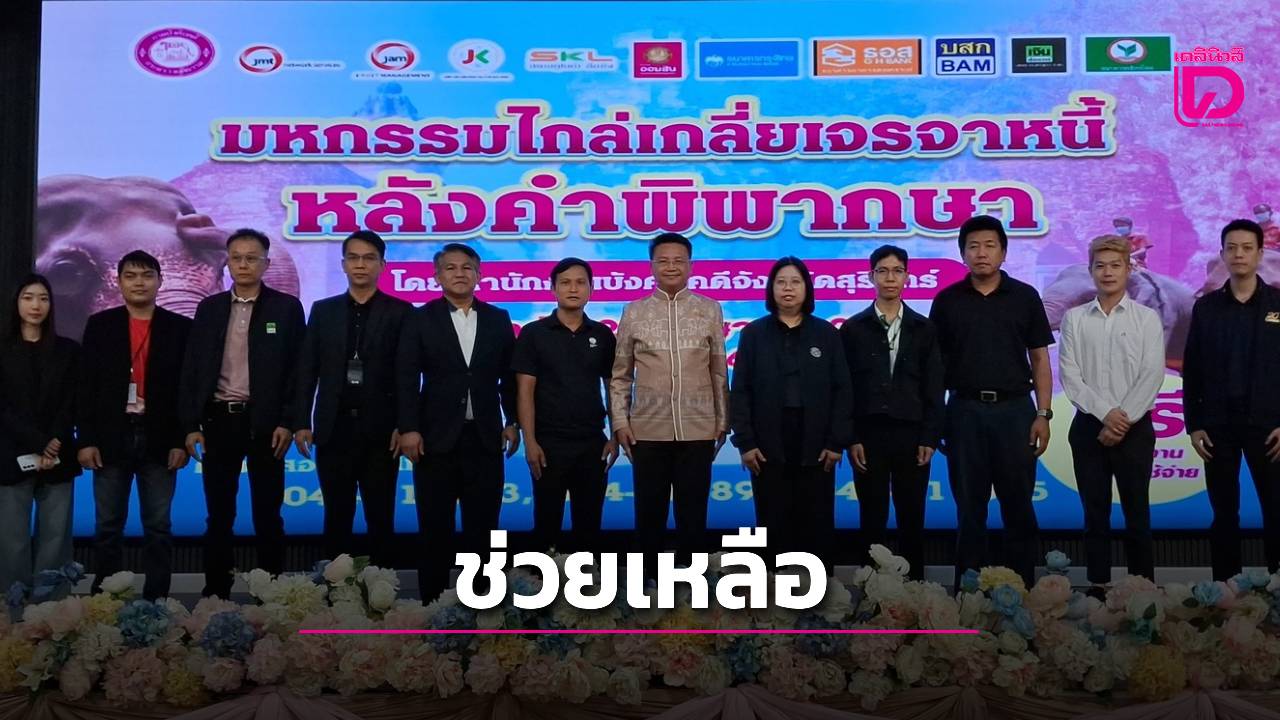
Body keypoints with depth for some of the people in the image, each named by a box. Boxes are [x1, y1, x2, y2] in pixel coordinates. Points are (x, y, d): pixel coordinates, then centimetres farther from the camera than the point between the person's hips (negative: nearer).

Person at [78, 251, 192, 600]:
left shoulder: (180, 328, 3)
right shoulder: (100, 325, 6)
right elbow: (87, 385, 3)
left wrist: (181, 440, -6)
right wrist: (86, 439, -4)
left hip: (159, 439, -1)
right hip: (111, 437, 1)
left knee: (158, 527, 4)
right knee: (108, 526, 6)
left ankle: (156, 599, 10)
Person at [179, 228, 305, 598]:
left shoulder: (286, 307, 1)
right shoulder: (209, 308, 9)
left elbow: (298, 369, -2)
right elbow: (192, 369, 8)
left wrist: (287, 422, -10)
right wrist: (191, 424, 1)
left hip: (264, 422, -2)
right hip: (218, 420, 3)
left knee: (267, 515, 4)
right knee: (219, 515, 8)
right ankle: (216, 591, 17)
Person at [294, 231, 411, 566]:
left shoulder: (400, 311, 2)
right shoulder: (323, 310, 10)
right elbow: (307, 370, 8)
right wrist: (301, 422, 1)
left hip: (380, 429, -2)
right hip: (334, 428, 2)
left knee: (381, 518, 4)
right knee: (337, 517, 8)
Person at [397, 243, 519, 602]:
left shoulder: (498, 319, 9)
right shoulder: (420, 319, 2)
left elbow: (509, 376, 11)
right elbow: (406, 378, -3)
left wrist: (513, 422, 5)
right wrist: (408, 429, -11)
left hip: (484, 437, 2)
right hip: (437, 437, -2)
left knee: (483, 525, 5)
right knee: (435, 528, 5)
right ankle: (432, 600, 14)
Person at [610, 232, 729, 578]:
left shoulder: (710, 310, 5)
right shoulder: (634, 312, 5)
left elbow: (719, 372, 7)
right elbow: (620, 374, 7)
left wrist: (723, 421, 5)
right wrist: (620, 421, 1)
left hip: (698, 430, 0)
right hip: (648, 430, 0)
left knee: (693, 512, 7)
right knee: (649, 511, 8)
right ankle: (650, 580, 21)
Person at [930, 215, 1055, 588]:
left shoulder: (1025, 296, 4)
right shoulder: (947, 300, 4)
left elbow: (1040, 359, 4)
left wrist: (1043, 413, -4)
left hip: (1015, 409, 0)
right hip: (965, 411, 0)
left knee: (1018, 505, 5)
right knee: (969, 507, 6)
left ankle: (1022, 586, 15)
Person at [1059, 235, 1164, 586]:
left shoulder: (1147, 318, 2)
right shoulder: (1074, 319, 4)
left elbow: (1152, 376, -6)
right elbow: (1069, 377, -3)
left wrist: (1123, 419, -14)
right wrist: (1105, 413, -14)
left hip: (1135, 428, -1)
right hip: (1088, 426, 1)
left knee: (1137, 515, 3)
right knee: (1095, 516, 7)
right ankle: (1098, 588, 14)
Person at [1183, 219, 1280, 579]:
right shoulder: (1206, 307, 5)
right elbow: (1192, 370, 6)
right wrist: (1193, 424, 1)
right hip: (1217, 425, 1)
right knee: (1224, 513, 7)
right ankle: (1224, 586, 14)